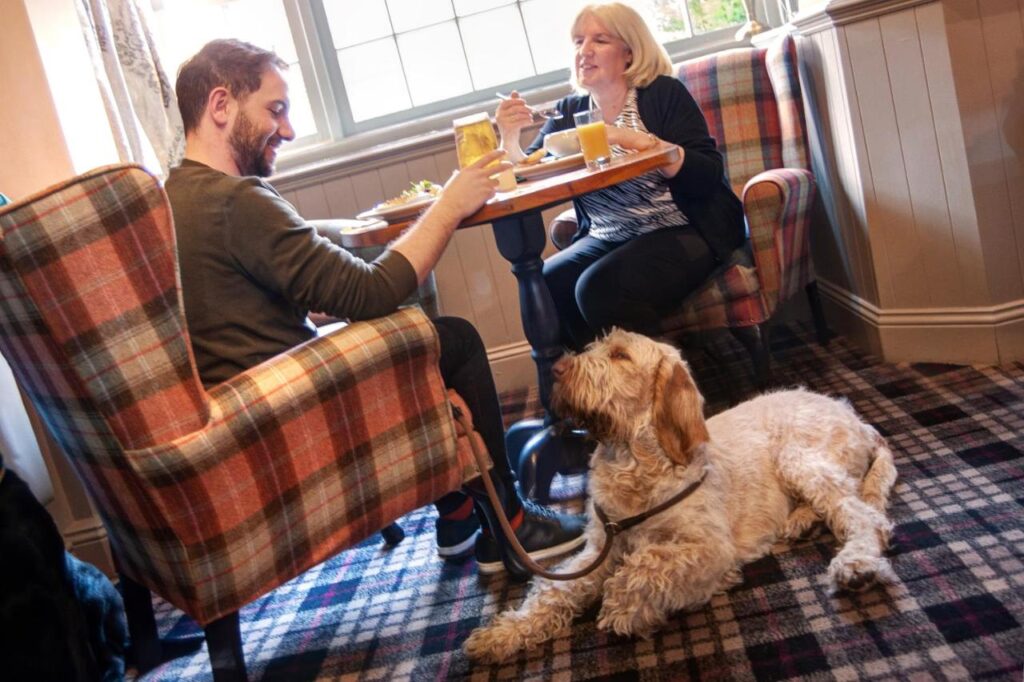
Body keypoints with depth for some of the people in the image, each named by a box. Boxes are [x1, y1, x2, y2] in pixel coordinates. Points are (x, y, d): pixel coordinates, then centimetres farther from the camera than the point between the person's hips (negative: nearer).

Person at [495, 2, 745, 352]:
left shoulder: (663, 93, -3)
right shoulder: (569, 111, 11)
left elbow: (708, 175, -13)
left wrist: (636, 139, -22)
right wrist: (509, 138, -14)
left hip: (683, 232, -5)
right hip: (607, 240, 5)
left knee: (599, 288, -29)